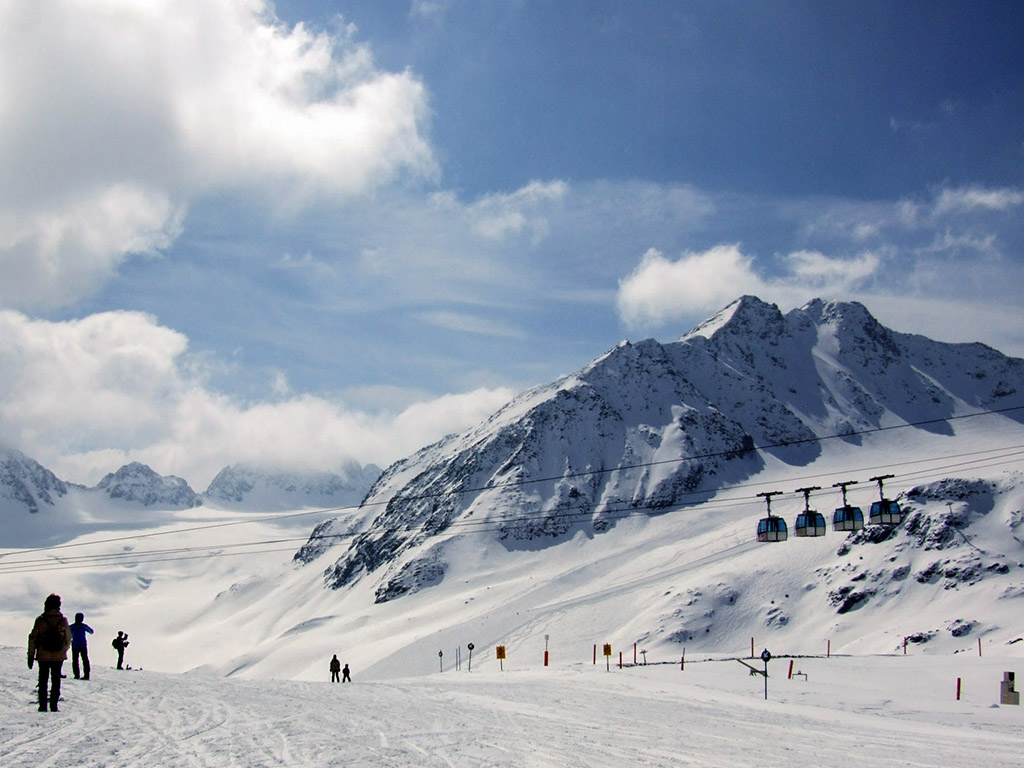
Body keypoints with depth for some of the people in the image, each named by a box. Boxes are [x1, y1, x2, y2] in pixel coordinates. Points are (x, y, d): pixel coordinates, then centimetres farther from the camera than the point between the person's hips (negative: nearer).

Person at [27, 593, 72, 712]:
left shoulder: (40, 620, -7)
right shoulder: (63, 620, -3)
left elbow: (33, 638, -7)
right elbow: (68, 639, 5)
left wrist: (31, 655, -1)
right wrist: (64, 650, 22)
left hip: (43, 656, -1)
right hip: (59, 656, 1)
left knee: (43, 680, 9)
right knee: (56, 680, 7)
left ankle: (43, 705, 5)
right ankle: (54, 705, 3)